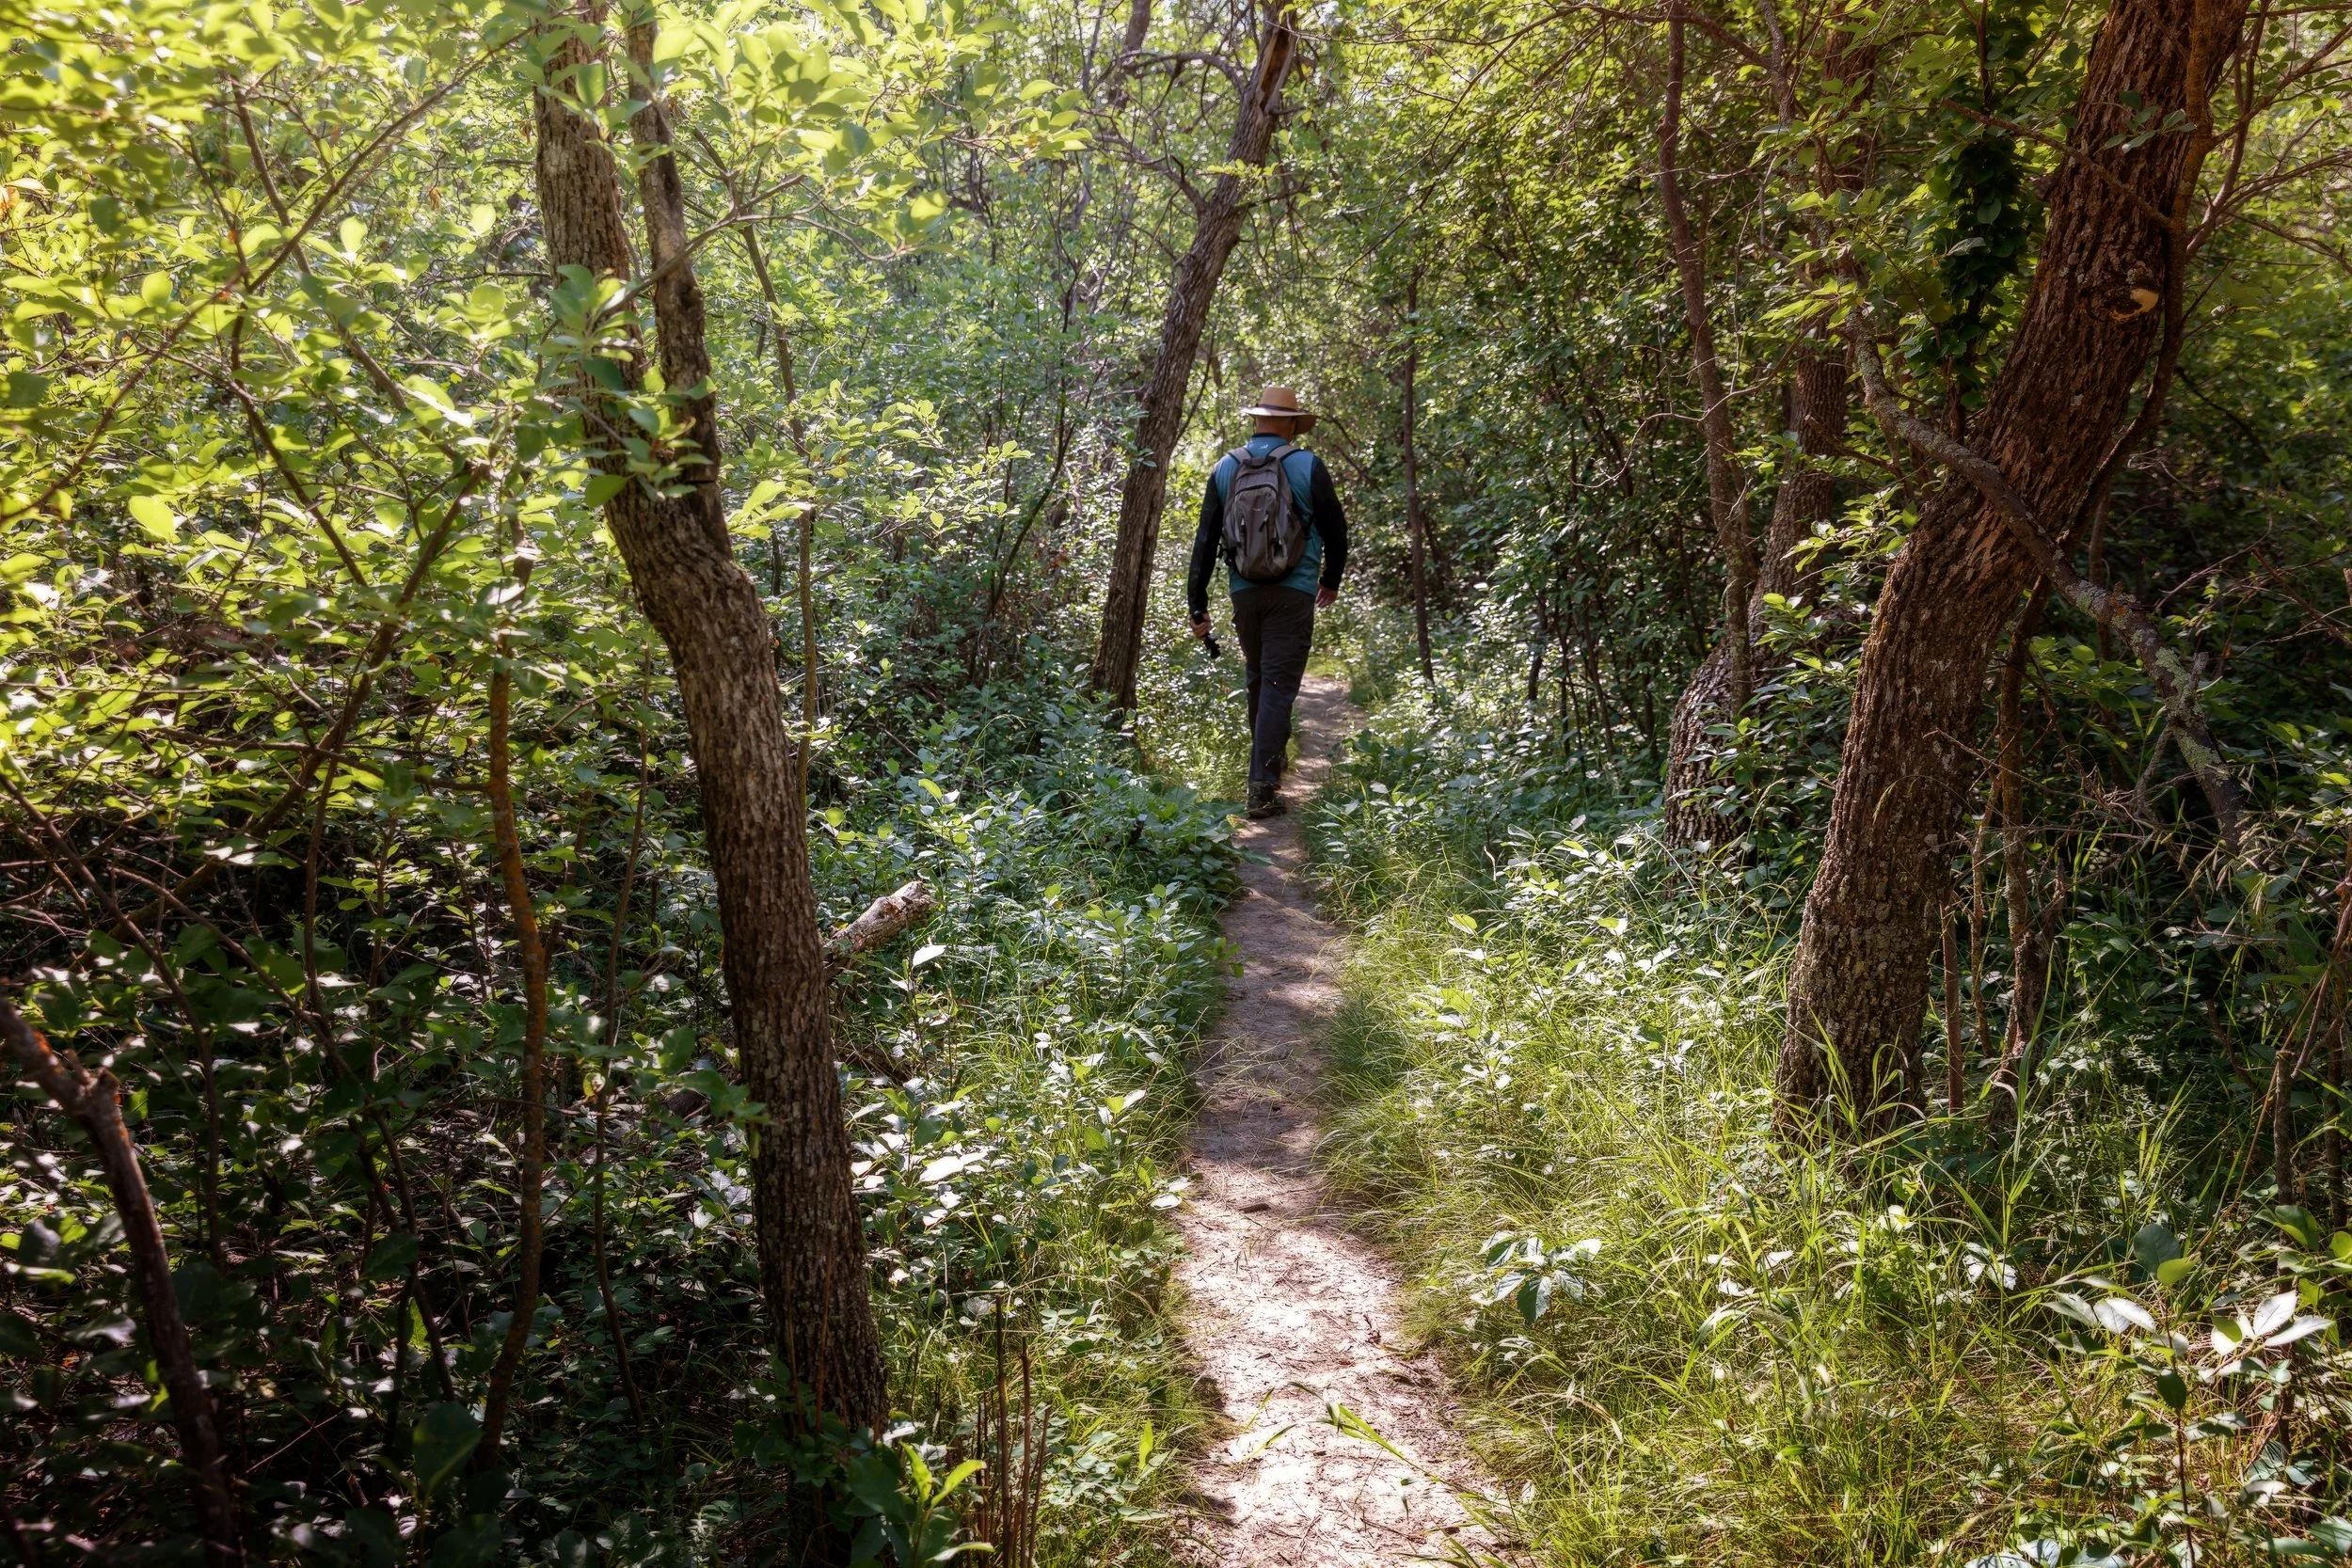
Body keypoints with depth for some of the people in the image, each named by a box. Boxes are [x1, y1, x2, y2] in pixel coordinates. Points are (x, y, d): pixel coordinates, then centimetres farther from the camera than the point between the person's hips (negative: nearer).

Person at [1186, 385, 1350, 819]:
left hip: (1244, 591, 3)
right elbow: (1335, 528, 4)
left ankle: (1271, 756, 37)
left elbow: (1205, 539, 3)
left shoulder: (1225, 467, 4)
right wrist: (1331, 580, 21)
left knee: (1259, 678, 22)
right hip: (1293, 592, -3)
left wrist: (1197, 604, 7)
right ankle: (1262, 787, -10)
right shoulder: (1307, 466, -4)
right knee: (1279, 686, -4)